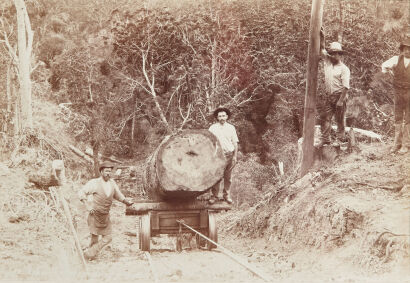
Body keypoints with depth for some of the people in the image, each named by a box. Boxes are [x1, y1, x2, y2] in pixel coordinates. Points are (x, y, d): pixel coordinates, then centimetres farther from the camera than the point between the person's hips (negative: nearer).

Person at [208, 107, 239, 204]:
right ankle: (213, 195, 2)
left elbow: (235, 143, 11)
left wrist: (235, 156, 5)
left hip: (229, 154, 1)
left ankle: (227, 195, 15)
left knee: (228, 177, 6)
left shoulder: (231, 128, 8)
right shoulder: (212, 128, 4)